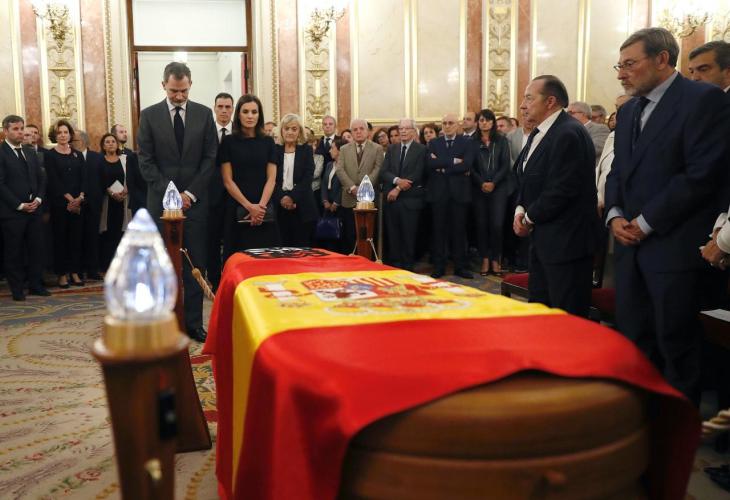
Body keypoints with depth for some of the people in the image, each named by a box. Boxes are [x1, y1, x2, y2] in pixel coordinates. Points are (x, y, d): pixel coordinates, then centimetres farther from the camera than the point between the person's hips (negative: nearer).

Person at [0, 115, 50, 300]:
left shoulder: (30, 152, 14)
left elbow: (41, 178, 15)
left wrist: (38, 199, -1)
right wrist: (20, 205, -13)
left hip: (33, 208, 6)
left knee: (36, 248, 7)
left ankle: (36, 285, 17)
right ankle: (17, 289, 13)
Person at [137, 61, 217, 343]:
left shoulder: (204, 114, 5)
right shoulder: (149, 116, 3)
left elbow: (210, 158, 3)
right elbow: (146, 162, 0)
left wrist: (190, 193, -7)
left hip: (195, 200, 1)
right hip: (161, 201, 0)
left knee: (195, 265, 3)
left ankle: (193, 322, 10)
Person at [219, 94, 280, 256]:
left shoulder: (268, 142, 7)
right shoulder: (229, 141, 2)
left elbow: (271, 178, 2)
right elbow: (228, 180, -2)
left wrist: (261, 205, -12)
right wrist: (249, 206, -12)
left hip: (264, 210, 2)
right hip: (238, 209, -1)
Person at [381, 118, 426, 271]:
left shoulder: (421, 150, -1)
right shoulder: (391, 149, 13)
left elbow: (417, 175, -10)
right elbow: (384, 172, 4)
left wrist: (399, 189, -12)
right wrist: (397, 180, -15)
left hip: (410, 199, -4)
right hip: (392, 198, 4)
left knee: (408, 235, 1)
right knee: (393, 235, 7)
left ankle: (407, 267, 11)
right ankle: (394, 265, 16)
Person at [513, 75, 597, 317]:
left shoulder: (569, 134, -19)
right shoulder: (538, 133, 13)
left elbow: (561, 190, -23)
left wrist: (530, 218, -10)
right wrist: (520, 210, 0)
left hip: (565, 240, -10)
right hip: (542, 236, 10)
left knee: (568, 315, 0)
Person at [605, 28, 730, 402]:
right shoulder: (628, 110, 16)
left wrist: (646, 222, -15)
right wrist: (615, 215, -1)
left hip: (674, 247, -7)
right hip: (631, 244, 7)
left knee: (676, 344, 3)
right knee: (633, 339, 13)